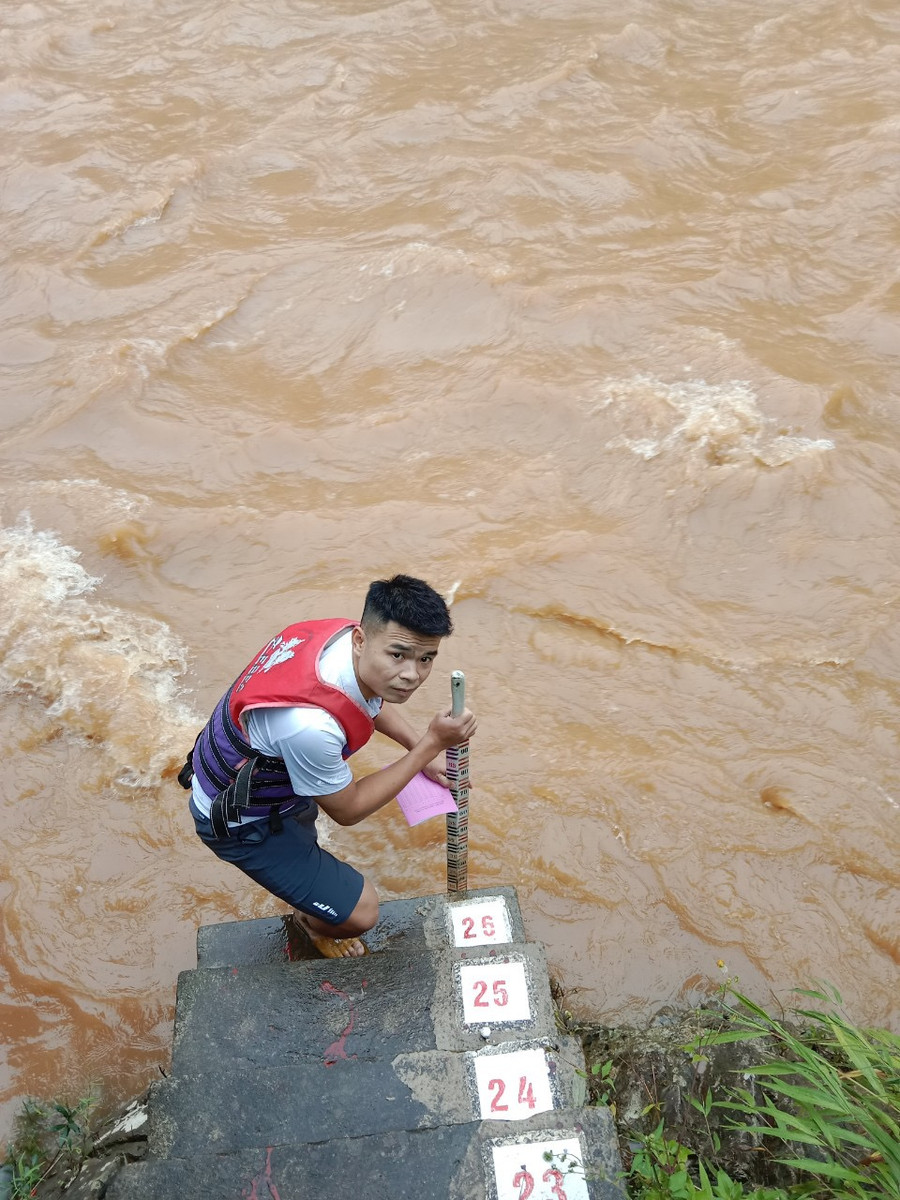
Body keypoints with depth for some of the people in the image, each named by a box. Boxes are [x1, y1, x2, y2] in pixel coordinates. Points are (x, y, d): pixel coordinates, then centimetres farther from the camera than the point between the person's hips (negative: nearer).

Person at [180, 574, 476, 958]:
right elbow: (348, 810, -22)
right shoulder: (310, 724, -44)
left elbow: (371, 700, 7)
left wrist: (420, 747, 4)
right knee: (360, 911, -3)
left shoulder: (347, 633, -21)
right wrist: (431, 745, -24)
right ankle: (317, 928, 31)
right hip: (240, 823, -8)